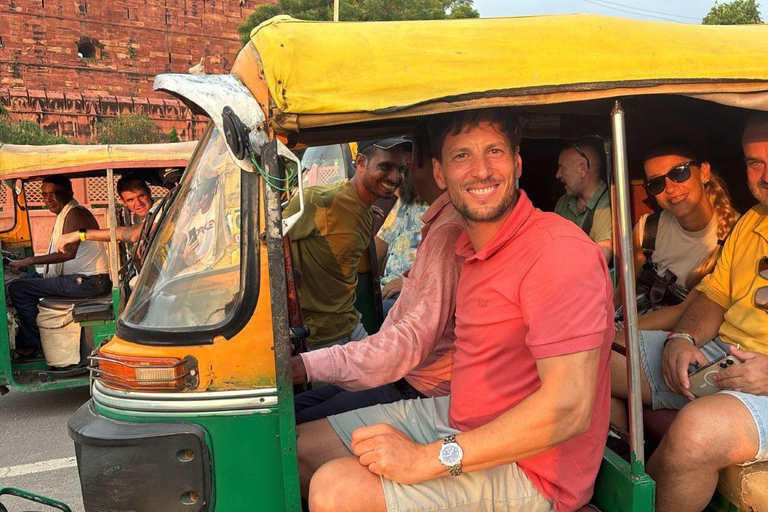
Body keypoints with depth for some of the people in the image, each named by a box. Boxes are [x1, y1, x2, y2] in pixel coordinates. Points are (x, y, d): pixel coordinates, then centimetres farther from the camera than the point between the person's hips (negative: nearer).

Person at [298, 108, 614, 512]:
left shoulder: (558, 249, -21)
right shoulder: (471, 248, 8)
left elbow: (568, 409, -27)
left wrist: (430, 458, -25)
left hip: (527, 472, -8)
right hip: (456, 417, 8)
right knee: (300, 445, 8)